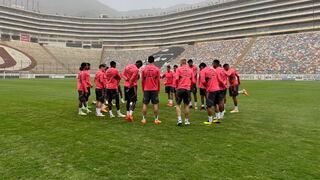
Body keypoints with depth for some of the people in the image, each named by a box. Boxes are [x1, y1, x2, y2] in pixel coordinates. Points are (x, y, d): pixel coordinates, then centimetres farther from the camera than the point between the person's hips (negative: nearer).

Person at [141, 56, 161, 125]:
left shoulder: (144, 69, 2)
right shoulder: (157, 69, -2)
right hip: (154, 89, -1)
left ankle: (144, 119, 11)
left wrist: (143, 89, 15)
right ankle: (156, 119, 6)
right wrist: (158, 89, 9)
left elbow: (142, 80, 5)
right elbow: (158, 80, -1)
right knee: (155, 104, 4)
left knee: (145, 104, 8)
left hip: (146, 89, 1)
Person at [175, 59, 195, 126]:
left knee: (178, 104, 9)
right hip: (187, 89, 2)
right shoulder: (190, 70, 9)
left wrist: (177, 86, 5)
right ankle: (186, 121, 17)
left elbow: (176, 78, -11)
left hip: (180, 88, -2)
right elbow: (193, 81, 5)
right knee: (186, 105, 12)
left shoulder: (179, 69, 1)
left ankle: (179, 119, -3)